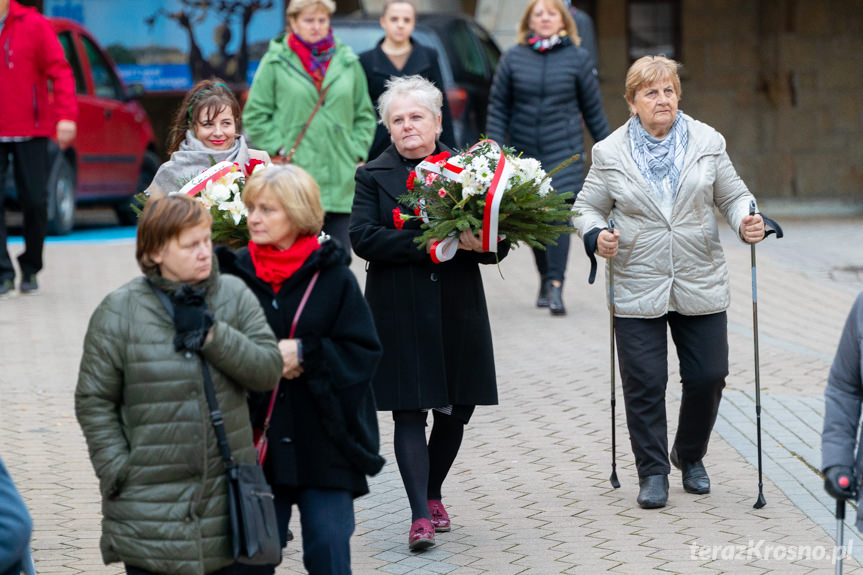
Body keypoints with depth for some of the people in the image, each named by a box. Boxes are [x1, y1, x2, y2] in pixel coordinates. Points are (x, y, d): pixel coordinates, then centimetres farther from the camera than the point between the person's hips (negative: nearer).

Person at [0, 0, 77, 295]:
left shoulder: (34, 25, -1)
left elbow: (60, 72, -4)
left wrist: (66, 116, -15)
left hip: (29, 132, -1)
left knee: (34, 201, 3)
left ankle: (30, 269, 20)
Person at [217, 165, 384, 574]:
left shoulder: (333, 277, -5)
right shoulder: (238, 273, 0)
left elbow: (364, 352, -6)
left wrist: (303, 353, -16)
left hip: (324, 442, -2)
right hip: (259, 441, 2)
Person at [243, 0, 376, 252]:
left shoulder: (348, 62, 11)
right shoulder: (275, 63, 2)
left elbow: (365, 115, 17)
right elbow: (255, 115, 4)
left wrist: (358, 153, 6)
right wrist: (279, 149, -5)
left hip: (340, 181, 3)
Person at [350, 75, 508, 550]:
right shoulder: (373, 176, 2)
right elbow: (363, 238, -12)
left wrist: (482, 243, -19)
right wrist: (433, 242, -20)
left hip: (459, 310, 3)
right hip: (400, 312, -2)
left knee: (457, 410, 9)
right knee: (409, 413, -7)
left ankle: (432, 493, 30)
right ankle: (421, 515, -6)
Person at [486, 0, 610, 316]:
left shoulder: (577, 58, 2)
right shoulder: (513, 58, 3)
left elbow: (593, 109, 8)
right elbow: (498, 107, 4)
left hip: (564, 151, -2)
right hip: (525, 153, 2)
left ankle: (555, 286, -19)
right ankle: (546, 280, 25)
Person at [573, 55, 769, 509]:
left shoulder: (707, 143, 4)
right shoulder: (610, 153, 0)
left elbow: (733, 195, 9)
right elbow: (587, 207, 7)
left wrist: (747, 222, -12)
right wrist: (596, 236, -14)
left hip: (701, 287, 2)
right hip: (637, 290, -1)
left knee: (708, 377, 5)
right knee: (644, 385, -1)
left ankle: (690, 455, 31)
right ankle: (652, 472, 14)